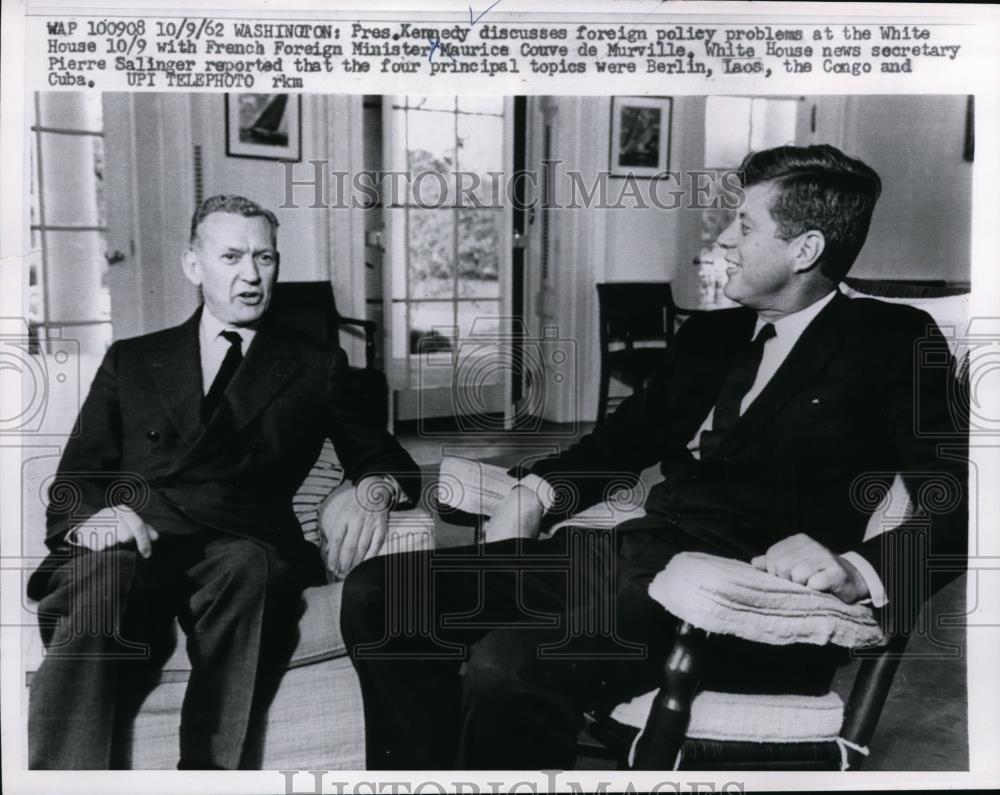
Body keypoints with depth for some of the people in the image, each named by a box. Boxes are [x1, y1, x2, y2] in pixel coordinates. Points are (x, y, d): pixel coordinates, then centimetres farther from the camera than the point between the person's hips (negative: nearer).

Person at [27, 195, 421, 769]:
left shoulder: (317, 366, 20)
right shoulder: (131, 361, 22)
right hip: (132, 545, 1)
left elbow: (384, 459, 16)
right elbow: (75, 479, 16)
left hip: (241, 549, 0)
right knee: (101, 580, -35)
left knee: (247, 566, -36)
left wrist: (372, 489, -11)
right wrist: (96, 512, -10)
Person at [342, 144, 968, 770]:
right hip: (627, 554, 7)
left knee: (506, 667, -32)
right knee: (378, 594, -6)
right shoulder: (710, 334, 21)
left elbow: (956, 506, -7)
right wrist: (538, 490, 6)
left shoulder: (892, 342, 3)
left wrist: (858, 571, -26)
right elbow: (624, 439, 25)